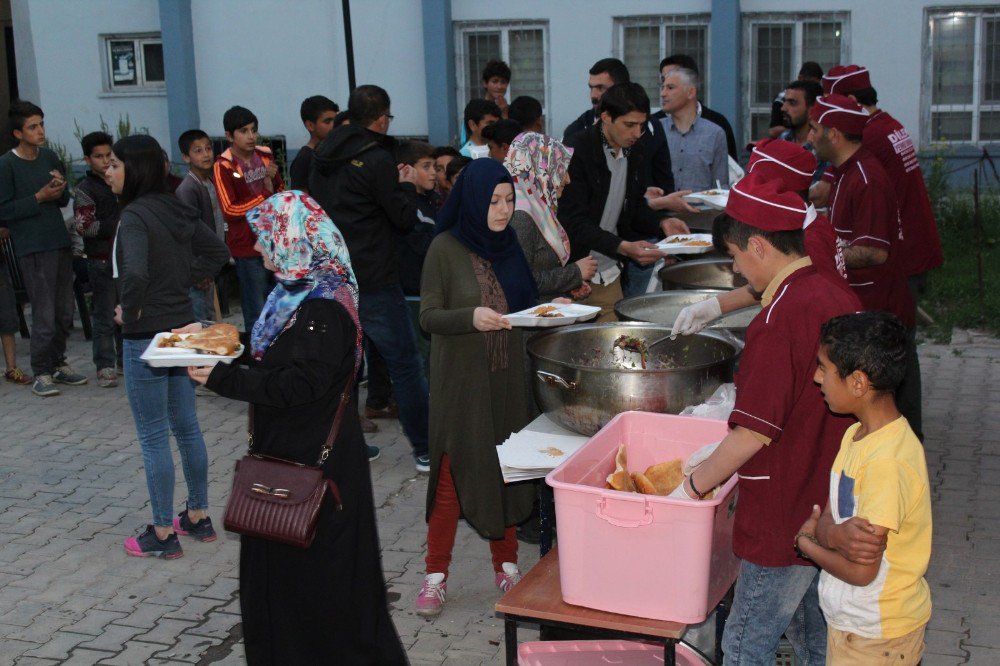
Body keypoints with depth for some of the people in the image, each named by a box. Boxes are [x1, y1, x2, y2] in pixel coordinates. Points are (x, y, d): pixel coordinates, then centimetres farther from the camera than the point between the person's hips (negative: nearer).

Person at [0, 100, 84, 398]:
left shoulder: (49, 157, 10)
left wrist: (61, 190, -3)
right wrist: (39, 198, -15)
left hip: (60, 243, 6)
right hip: (32, 249, -6)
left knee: (65, 312, 12)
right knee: (44, 315, -5)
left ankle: (58, 363, 27)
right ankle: (42, 374, 6)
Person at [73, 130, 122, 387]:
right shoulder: (85, 189, -6)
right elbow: (84, 226, -15)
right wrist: (117, 225, -16)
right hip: (102, 260, -6)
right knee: (105, 316, -4)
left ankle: (126, 357, 25)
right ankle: (105, 366, 2)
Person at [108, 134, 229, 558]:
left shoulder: (135, 216, -20)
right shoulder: (176, 210, 5)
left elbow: (135, 274, -36)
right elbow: (217, 252, 15)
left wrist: (129, 313, -19)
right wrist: (183, 281, 10)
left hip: (146, 337, -8)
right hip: (182, 329, 8)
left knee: (153, 438, 3)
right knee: (186, 427, 17)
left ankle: (162, 534, 13)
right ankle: (199, 517, 29)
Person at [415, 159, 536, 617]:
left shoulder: (512, 243, 5)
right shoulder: (446, 248, -9)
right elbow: (429, 316, -10)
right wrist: (471, 317, -26)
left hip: (509, 377, 4)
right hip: (461, 379, -4)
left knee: (507, 470, 11)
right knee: (453, 472, 1)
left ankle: (506, 566, 26)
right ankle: (436, 575, 15)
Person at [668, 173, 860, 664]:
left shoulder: (777, 320, -23)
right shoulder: (838, 299, 4)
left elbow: (754, 434, -24)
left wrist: (693, 485, -10)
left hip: (785, 520, -9)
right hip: (832, 508, 9)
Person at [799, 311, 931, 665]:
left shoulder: (888, 461, -28)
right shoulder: (857, 435, 2)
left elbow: (861, 570, -26)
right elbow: (828, 516, 3)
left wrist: (806, 542, -9)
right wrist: (833, 534, -20)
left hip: (876, 635, -8)